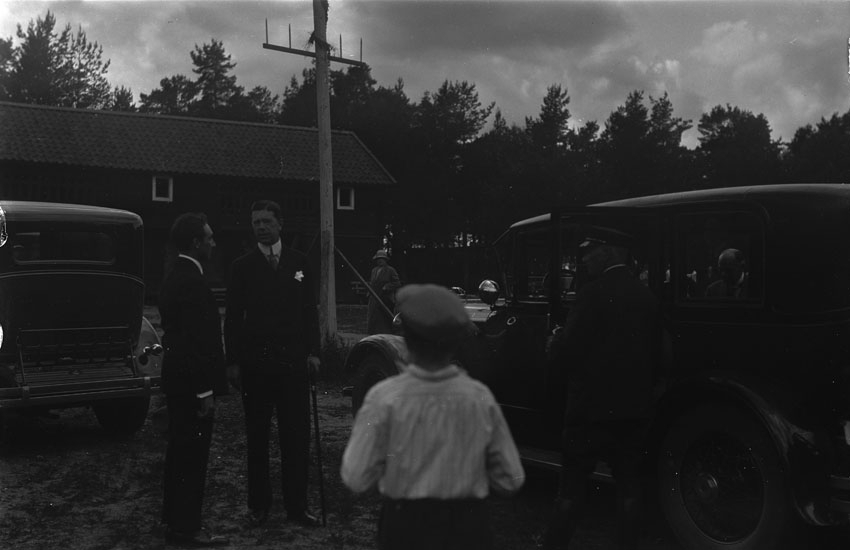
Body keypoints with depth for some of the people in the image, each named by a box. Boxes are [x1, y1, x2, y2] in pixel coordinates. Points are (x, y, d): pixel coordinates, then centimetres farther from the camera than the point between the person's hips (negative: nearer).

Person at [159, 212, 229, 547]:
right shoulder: (191, 281, -19)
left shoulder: (175, 277, 13)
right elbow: (195, 340, -23)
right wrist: (205, 391, -20)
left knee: (180, 451, 17)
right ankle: (186, 528, 4)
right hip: (192, 384, -10)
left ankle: (174, 519, 27)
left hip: (177, 379, 10)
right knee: (192, 455, -3)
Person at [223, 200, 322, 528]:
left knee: (296, 436, 2)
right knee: (257, 437, 8)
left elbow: (310, 310, 8)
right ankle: (258, 505, 18)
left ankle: (296, 506, 10)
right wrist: (233, 361, -4)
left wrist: (313, 352, 0)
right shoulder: (242, 266, 3)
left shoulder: (298, 261, 8)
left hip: (293, 361, 1)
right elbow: (232, 317, 2)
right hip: (255, 363, -1)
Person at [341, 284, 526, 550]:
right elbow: (511, 480, -4)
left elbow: (355, 478, -13)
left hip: (405, 527, -1)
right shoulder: (480, 398, -11)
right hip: (468, 527, 1)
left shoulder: (385, 397, -17)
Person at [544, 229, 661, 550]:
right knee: (628, 482, 12)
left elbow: (565, 351, -17)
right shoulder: (646, 297, 6)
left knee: (573, 483, 3)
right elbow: (655, 352, 12)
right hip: (634, 407, 6)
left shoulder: (594, 293, -15)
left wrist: (555, 345, 4)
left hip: (592, 406, -6)